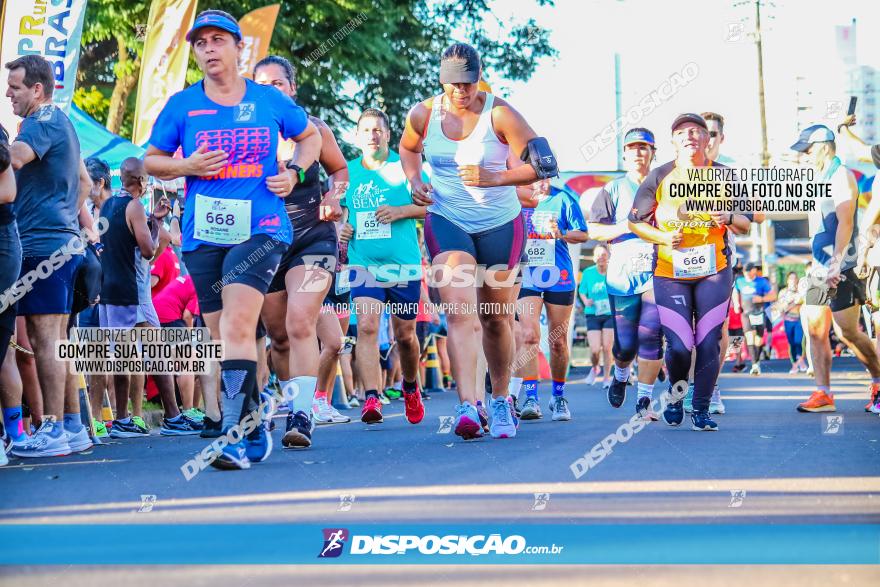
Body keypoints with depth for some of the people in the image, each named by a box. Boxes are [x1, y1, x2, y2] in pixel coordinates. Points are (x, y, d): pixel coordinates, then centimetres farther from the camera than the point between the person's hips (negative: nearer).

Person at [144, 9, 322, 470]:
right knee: (222, 338, 7)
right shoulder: (182, 105, 7)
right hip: (203, 235, 3)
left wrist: (294, 172, 4)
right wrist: (187, 166, -6)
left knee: (237, 326, -21)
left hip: (260, 228, -3)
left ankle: (235, 435, -23)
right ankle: (255, 433, 21)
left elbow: (309, 136, 23)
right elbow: (151, 160, 14)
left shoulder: (270, 101, 6)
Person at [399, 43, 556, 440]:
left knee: (496, 319, 9)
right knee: (459, 311, -19)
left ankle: (500, 401, 30)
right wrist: (414, 180, -1)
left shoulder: (500, 114, -13)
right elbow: (407, 148, 19)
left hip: (501, 224, -1)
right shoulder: (423, 114, -4)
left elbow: (543, 165, -14)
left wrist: (495, 178, -26)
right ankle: (467, 406, -28)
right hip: (446, 221, 1)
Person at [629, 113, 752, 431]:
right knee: (679, 346, -8)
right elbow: (635, 221, 4)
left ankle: (701, 409, 11)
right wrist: (663, 237, -13)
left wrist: (729, 218, -15)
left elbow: (746, 224, 8)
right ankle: (675, 398, 21)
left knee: (709, 343, -4)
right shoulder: (659, 177, -1)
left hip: (713, 271, 1)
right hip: (670, 273, -1)